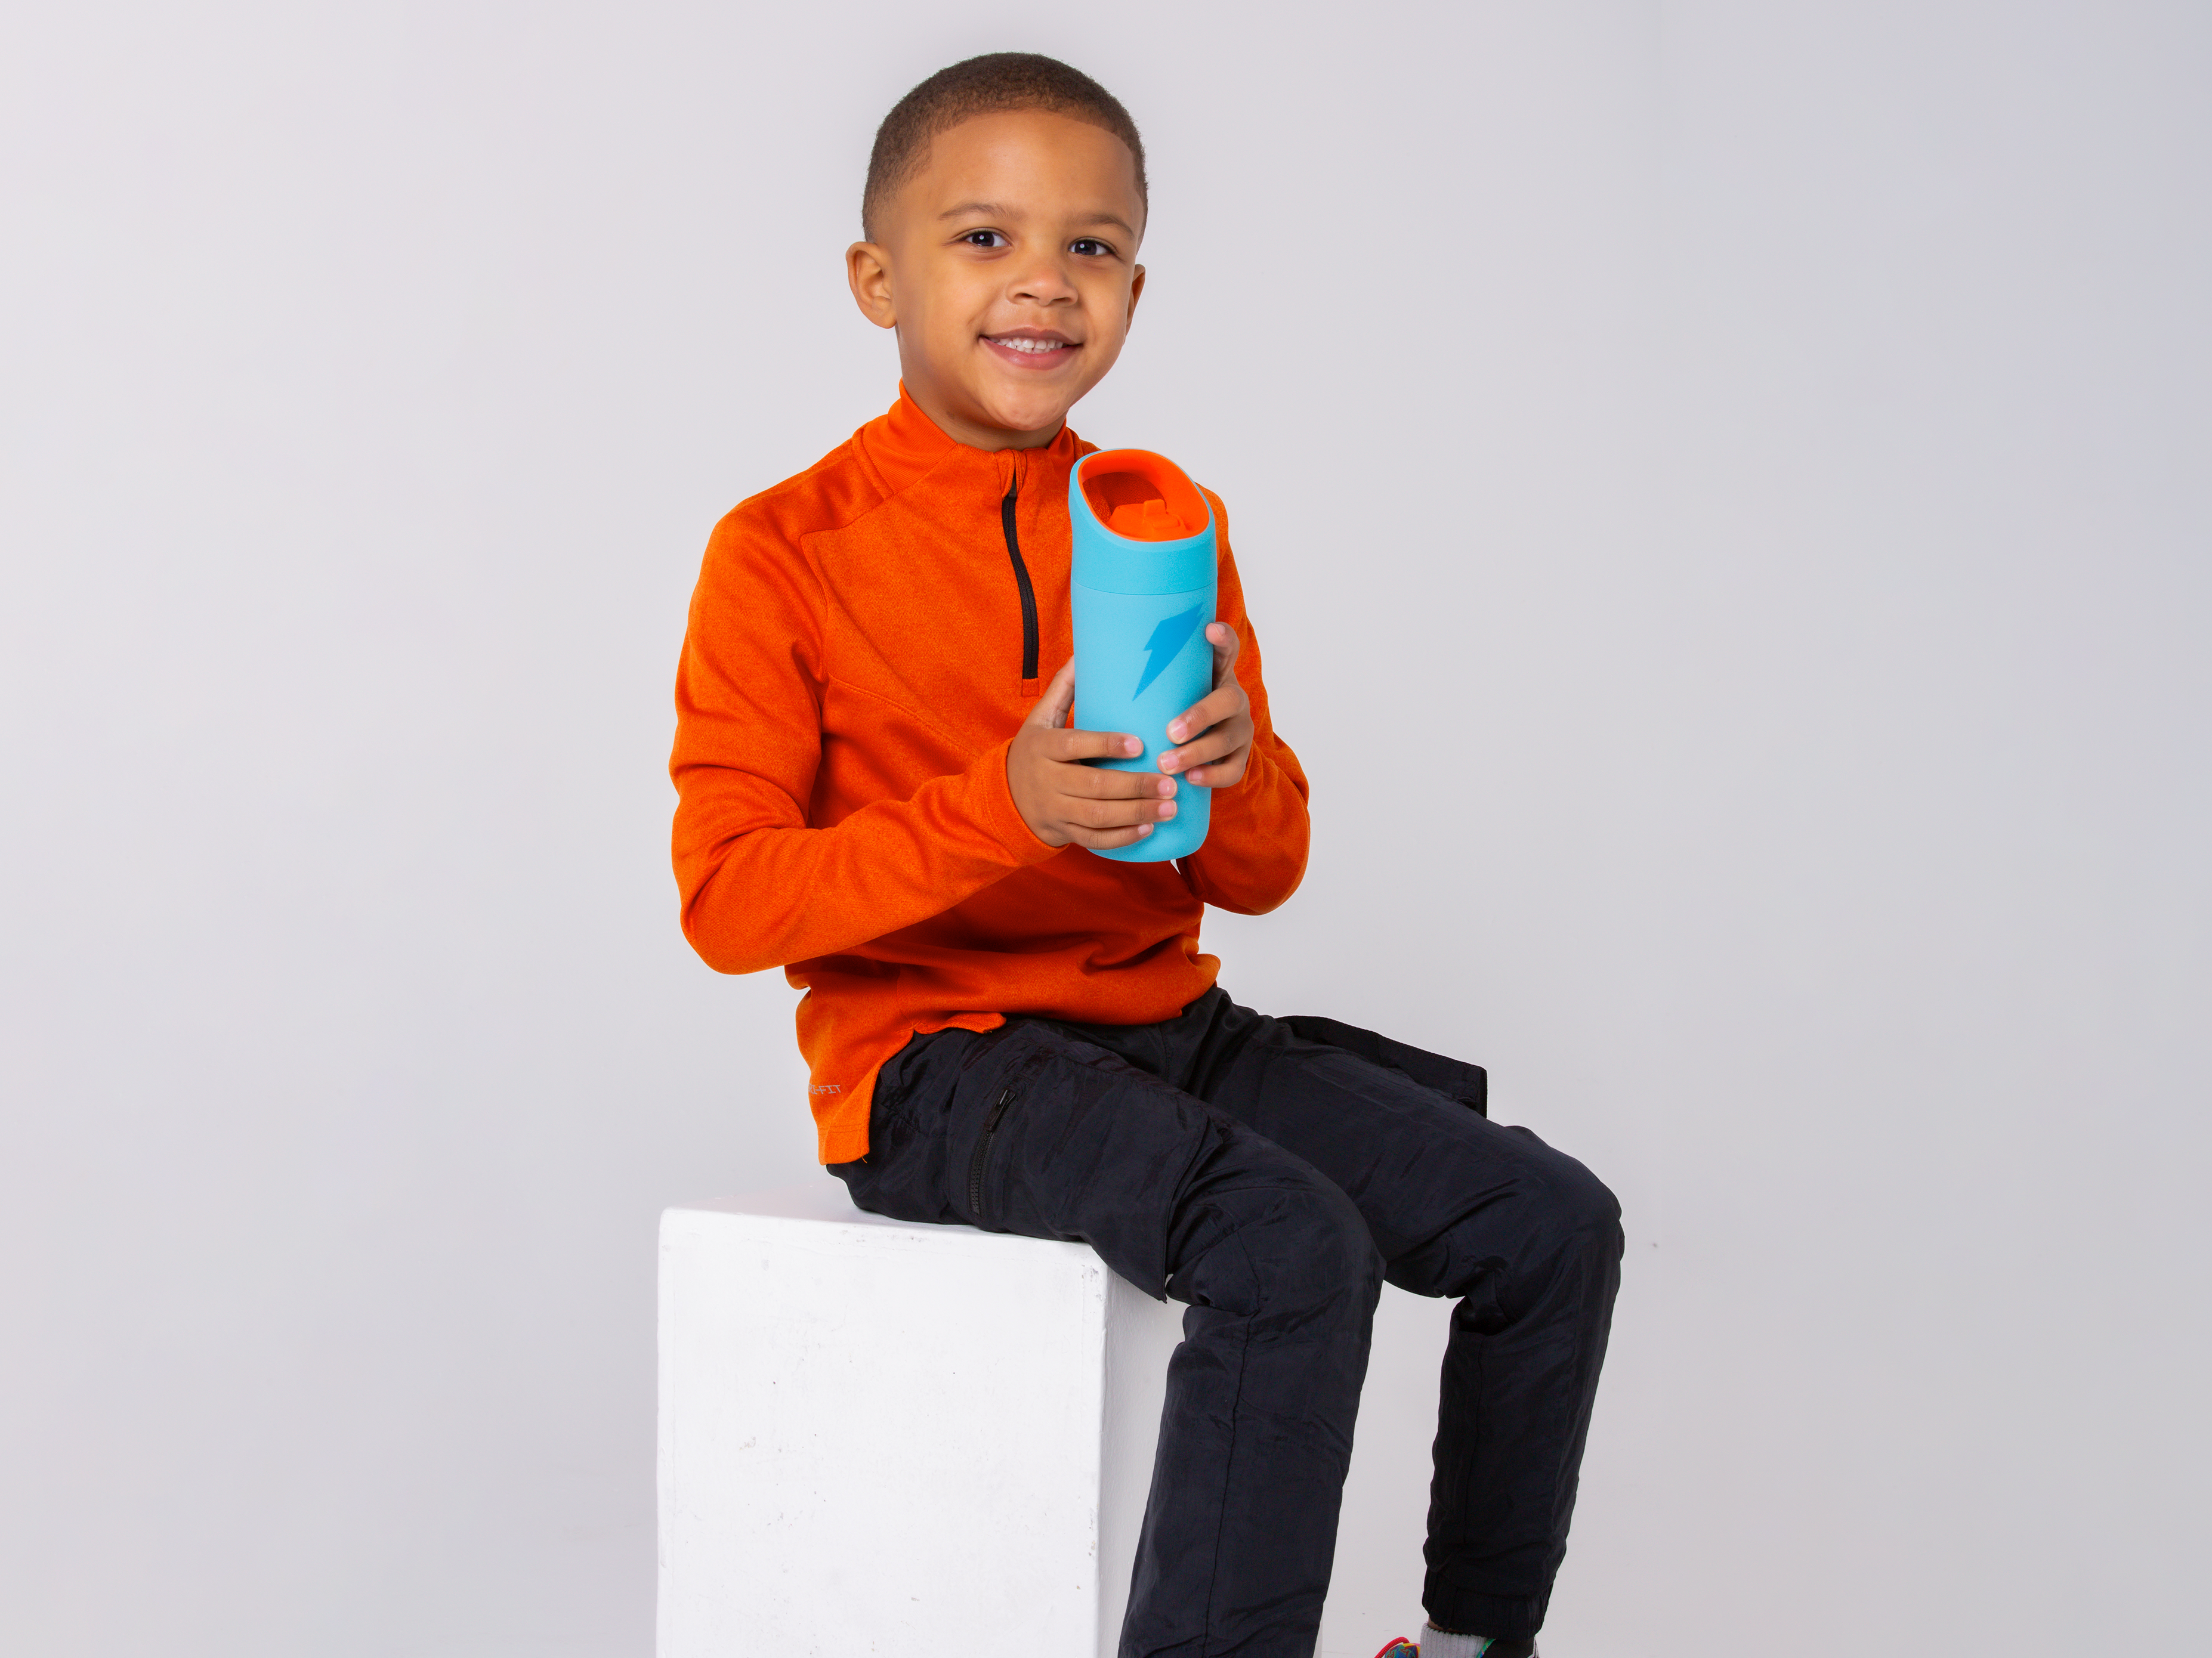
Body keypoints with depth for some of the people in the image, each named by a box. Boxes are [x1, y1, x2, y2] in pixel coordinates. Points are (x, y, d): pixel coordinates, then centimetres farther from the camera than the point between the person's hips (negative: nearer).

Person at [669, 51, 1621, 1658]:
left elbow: (1260, 875, 11)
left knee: (1555, 1223, -2)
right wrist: (1000, 810, -25)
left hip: (1168, 1028, 7)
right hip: (935, 1055, -6)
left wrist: (1239, 771, -14)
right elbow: (727, 897, -12)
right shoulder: (784, 553, -6)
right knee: (1298, 1249, -31)